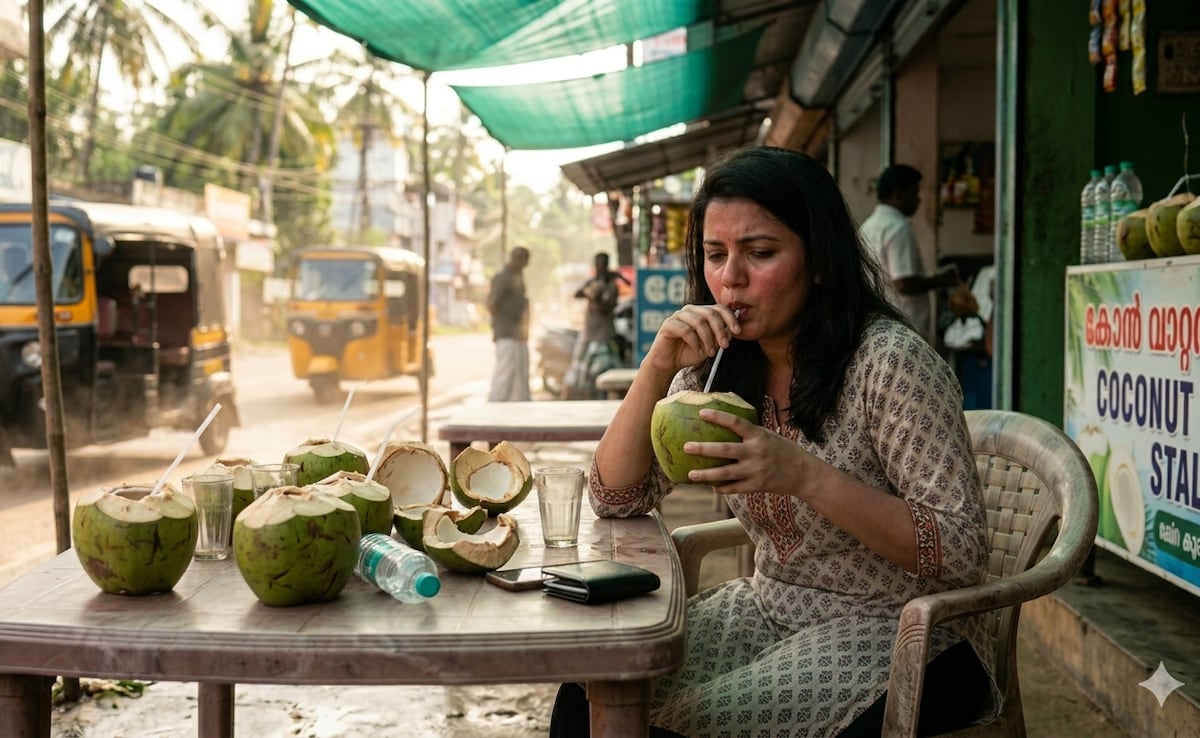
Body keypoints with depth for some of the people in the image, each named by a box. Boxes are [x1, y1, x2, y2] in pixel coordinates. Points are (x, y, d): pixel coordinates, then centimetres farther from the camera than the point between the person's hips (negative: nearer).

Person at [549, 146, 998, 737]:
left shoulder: (888, 360, -18)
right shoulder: (720, 365, 2)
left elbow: (962, 553, -20)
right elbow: (616, 497, -1)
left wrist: (804, 474, -32)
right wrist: (658, 367, -15)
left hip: (897, 638, -5)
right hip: (771, 611, 6)